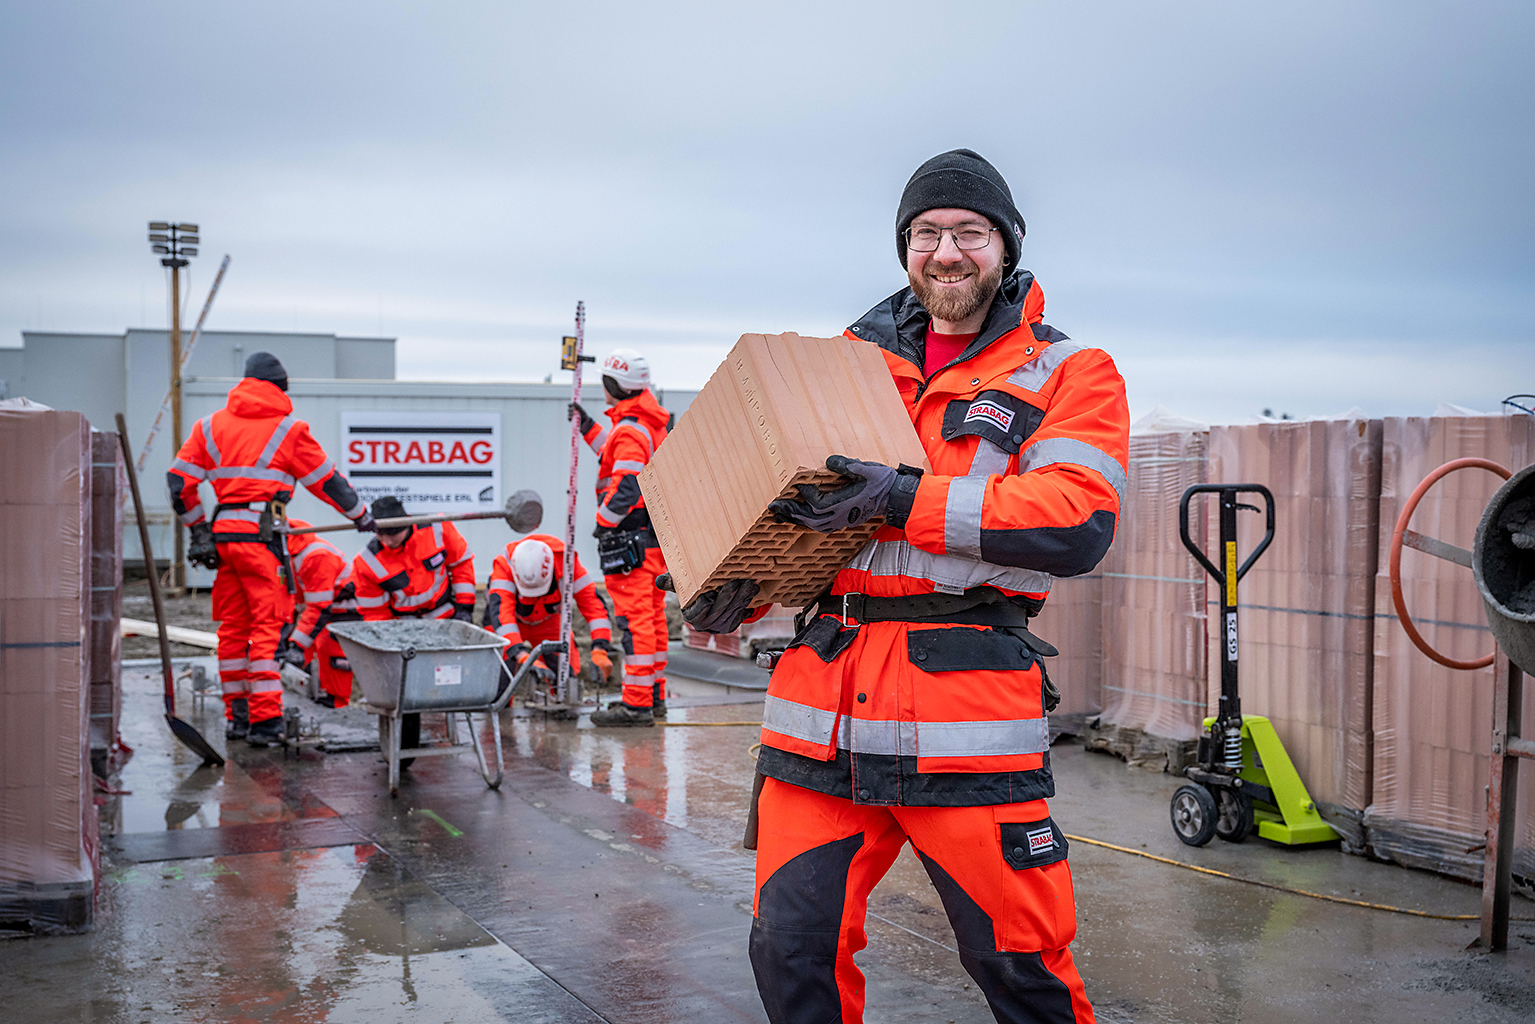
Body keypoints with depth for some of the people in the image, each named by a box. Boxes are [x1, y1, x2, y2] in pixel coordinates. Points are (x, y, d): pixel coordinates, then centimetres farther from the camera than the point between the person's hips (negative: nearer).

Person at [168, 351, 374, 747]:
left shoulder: (211, 425, 13)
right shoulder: (288, 428, 1)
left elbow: (179, 479, 12)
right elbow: (326, 480, 7)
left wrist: (198, 527, 23)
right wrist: (360, 515, 21)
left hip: (223, 533, 5)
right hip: (262, 535, -5)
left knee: (232, 625, 13)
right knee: (268, 626, -3)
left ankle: (237, 715, 21)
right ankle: (264, 720, -7)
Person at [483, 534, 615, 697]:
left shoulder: (566, 561, -33)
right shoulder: (504, 565, -37)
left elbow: (593, 603, -32)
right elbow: (501, 613, -46)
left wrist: (599, 652, -42)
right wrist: (523, 657, -57)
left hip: (547, 621, 2)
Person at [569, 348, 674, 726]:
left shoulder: (630, 430, -16)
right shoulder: (655, 423, 15)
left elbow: (626, 486, -24)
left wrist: (603, 522, -12)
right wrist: (588, 426, 32)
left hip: (633, 537, -10)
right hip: (656, 536, 10)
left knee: (635, 618, -8)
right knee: (652, 615, 15)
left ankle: (637, 704, -7)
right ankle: (654, 696, 23)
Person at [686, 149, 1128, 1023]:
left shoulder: (1068, 374, 5)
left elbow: (1080, 522, -11)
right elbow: (780, 490, 23)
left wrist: (910, 501, -19)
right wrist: (741, 583, 3)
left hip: (969, 706, -3)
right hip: (822, 705, 4)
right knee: (793, 951, 5)